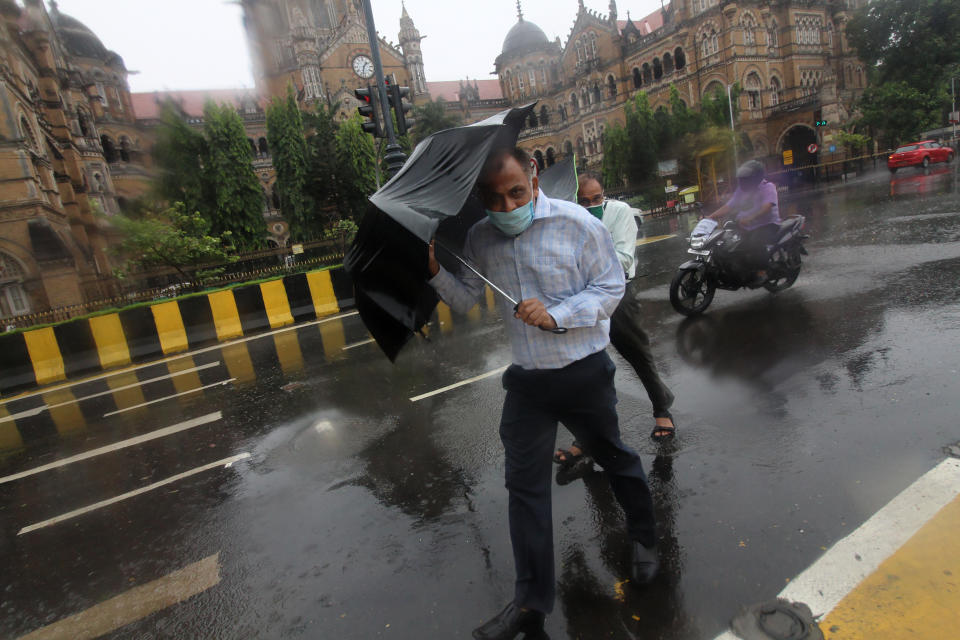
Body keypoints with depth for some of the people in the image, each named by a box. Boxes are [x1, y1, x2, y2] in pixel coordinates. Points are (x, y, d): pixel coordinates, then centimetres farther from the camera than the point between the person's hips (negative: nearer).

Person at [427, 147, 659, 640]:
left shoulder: (577, 223, -12)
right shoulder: (479, 239, -1)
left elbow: (610, 287, -8)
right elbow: (465, 301, 6)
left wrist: (556, 315, -22)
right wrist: (436, 271, -12)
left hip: (585, 372, -3)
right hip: (526, 379, 3)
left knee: (614, 459, 19)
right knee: (524, 484, 6)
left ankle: (645, 540, 50)